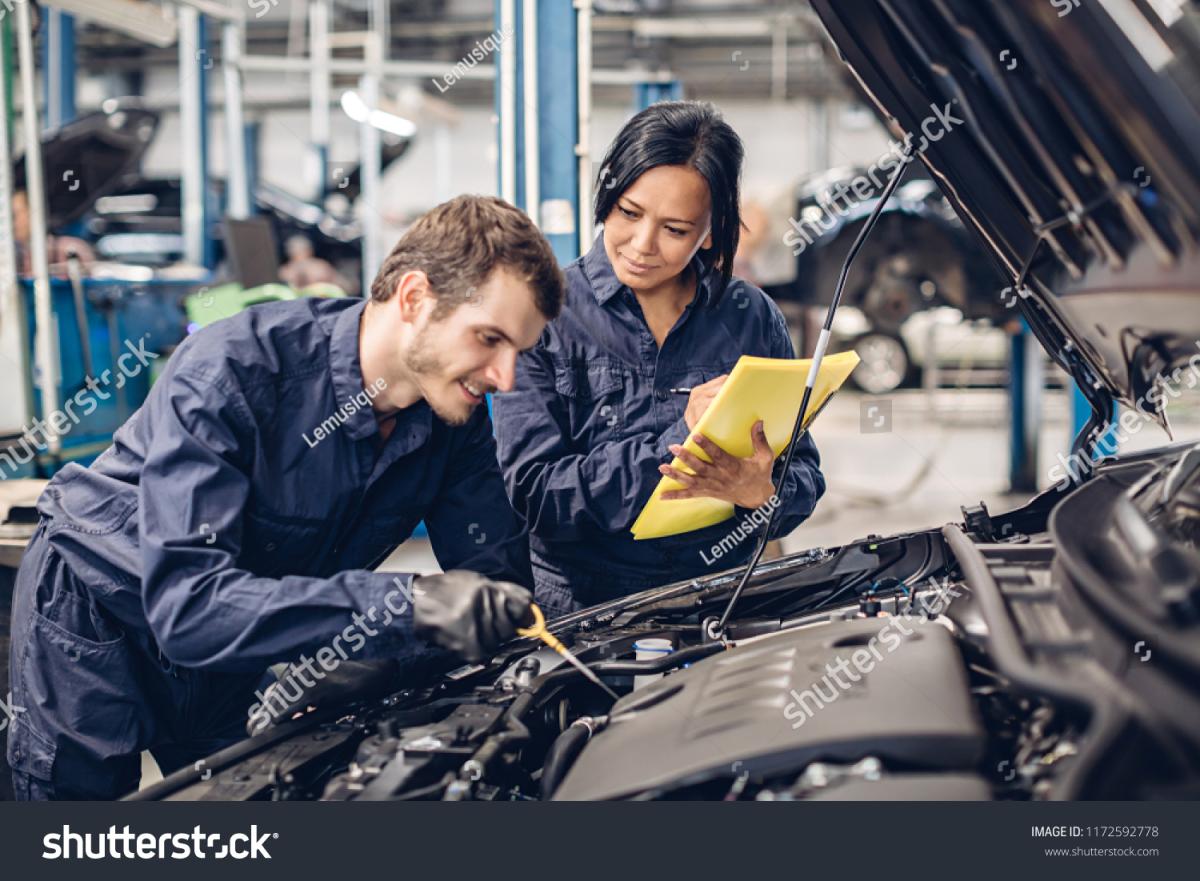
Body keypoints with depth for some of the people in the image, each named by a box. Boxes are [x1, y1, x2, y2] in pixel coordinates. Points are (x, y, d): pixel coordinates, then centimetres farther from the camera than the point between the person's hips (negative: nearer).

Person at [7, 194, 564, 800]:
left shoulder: (457, 414, -17)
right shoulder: (228, 372, -35)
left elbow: (500, 575, -12)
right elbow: (187, 605, -43)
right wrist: (407, 605, -53)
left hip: (250, 644, 5)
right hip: (97, 611, -5)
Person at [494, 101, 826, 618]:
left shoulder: (754, 319, 10)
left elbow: (805, 475, 11)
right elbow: (534, 491, -7)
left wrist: (762, 493, -14)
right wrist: (677, 441, -16)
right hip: (579, 611, -2)